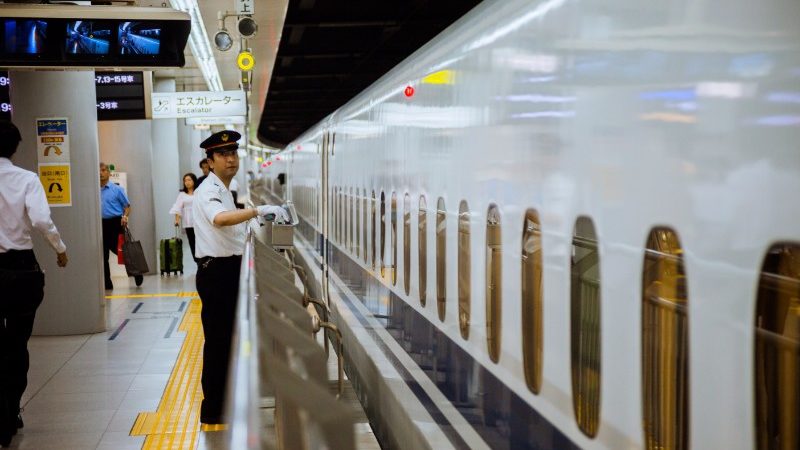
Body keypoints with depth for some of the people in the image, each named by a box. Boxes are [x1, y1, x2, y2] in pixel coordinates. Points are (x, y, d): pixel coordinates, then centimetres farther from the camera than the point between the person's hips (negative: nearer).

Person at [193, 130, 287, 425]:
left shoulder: (223, 190, 16)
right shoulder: (209, 191, -18)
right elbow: (219, 219, -42)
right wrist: (258, 210, -51)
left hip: (227, 270, 10)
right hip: (216, 271, -10)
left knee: (225, 338, 18)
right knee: (217, 340, -3)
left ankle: (222, 401, 31)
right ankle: (212, 410, 6)